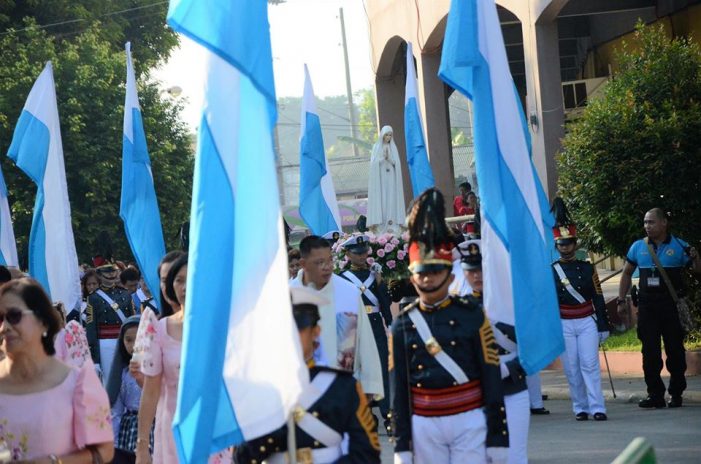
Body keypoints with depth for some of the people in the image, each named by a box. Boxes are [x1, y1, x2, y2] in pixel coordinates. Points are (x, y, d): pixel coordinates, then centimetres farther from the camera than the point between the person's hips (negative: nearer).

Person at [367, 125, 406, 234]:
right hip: (379, 177, -2)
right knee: (380, 199, -7)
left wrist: (389, 158, -17)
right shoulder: (377, 147, 5)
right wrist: (383, 157, -19)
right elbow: (374, 162, -3)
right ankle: (380, 224, -10)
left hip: (390, 177, 2)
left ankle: (391, 224, -7)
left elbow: (396, 162, 1)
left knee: (391, 199, -5)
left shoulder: (393, 147, 10)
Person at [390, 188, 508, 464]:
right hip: (424, 426, 2)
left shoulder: (471, 315, -1)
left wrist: (497, 437, -4)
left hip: (469, 422, -2)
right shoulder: (403, 325, 4)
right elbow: (398, 387, 5)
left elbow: (492, 377, -1)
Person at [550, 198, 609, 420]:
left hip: (587, 322, 0)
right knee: (572, 368, 3)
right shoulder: (551, 272, 2)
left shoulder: (587, 268, 5)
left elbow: (598, 299, 6)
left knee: (590, 365, -6)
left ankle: (597, 408, -8)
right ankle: (580, 407, 10)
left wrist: (603, 326, 4)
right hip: (564, 325, 0)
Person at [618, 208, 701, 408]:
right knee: (650, 351, 2)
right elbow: (627, 273, 18)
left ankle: (676, 393, 12)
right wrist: (621, 300, 11)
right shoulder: (638, 247, 9)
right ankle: (655, 394, 9)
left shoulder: (679, 246, 0)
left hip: (672, 305, -2)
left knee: (675, 350, 2)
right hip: (647, 305, 3)